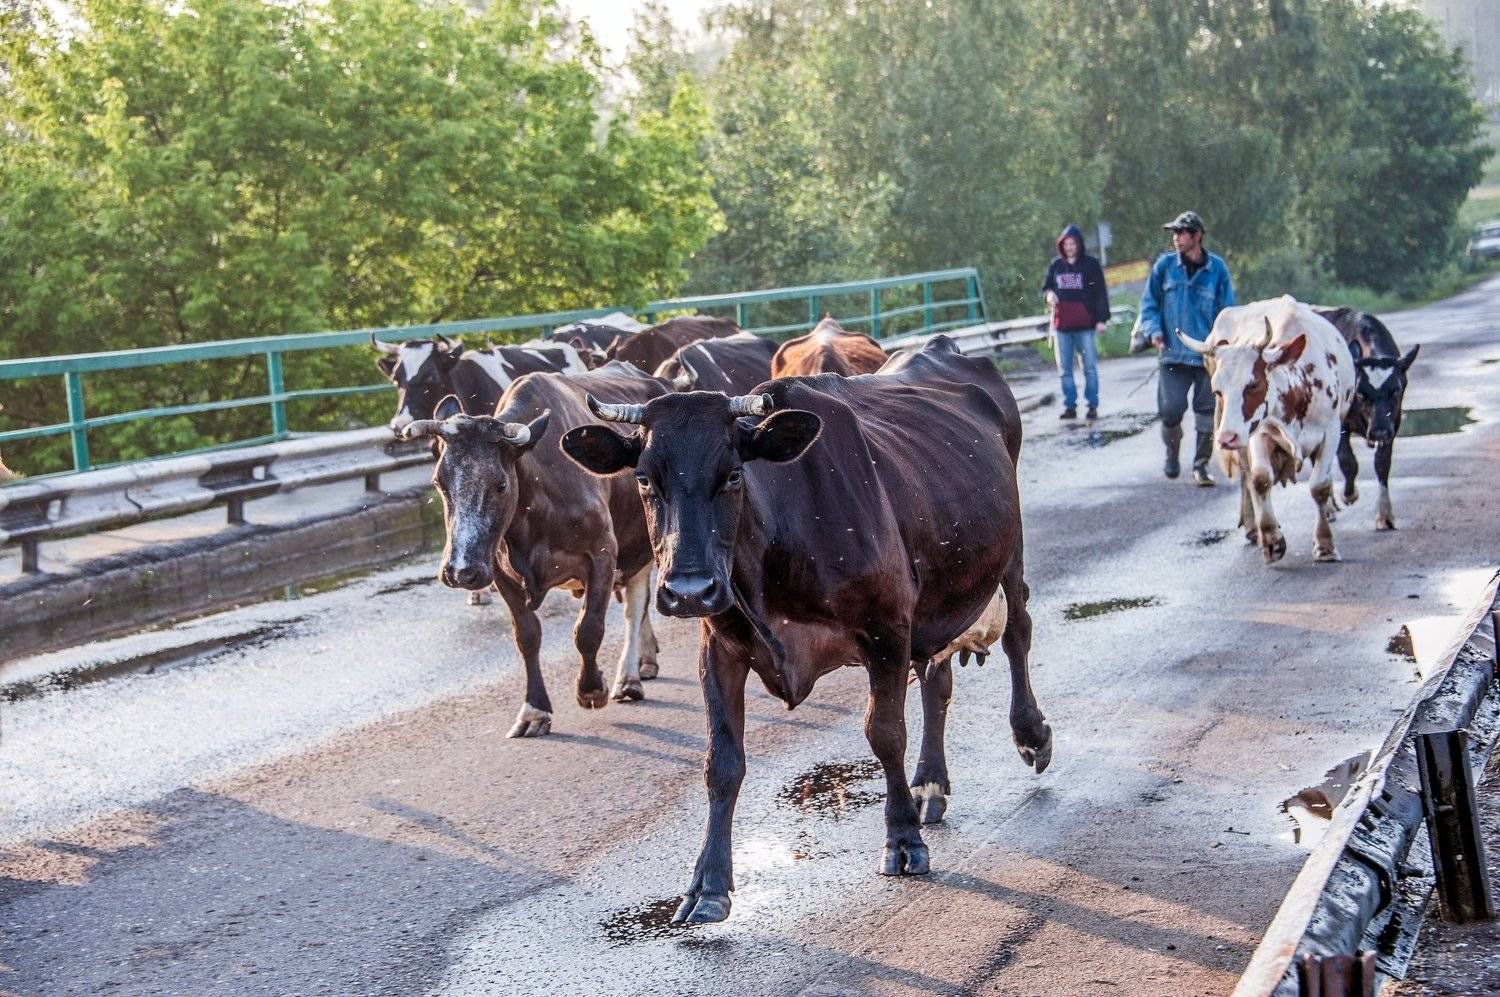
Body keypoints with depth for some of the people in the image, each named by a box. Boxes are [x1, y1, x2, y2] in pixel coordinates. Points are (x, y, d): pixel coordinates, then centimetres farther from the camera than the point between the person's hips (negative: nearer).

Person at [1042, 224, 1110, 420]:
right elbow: (1046, 286, 21)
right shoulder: (1056, 265, 10)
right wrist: (1048, 294, -4)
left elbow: (1101, 292, -2)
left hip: (1085, 325, -4)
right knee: (1064, 369, 5)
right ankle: (1070, 406, 10)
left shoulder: (1090, 264, -1)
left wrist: (1102, 318, -9)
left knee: (1090, 367, -1)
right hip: (1062, 325, 4)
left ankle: (1093, 405, 3)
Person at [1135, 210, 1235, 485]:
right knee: (1171, 409, -5)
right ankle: (1172, 455, 21)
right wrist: (1154, 330, -7)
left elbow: (1227, 309, 4)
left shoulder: (1216, 268, 0)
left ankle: (1201, 465, 15)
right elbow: (1149, 302, 9)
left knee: (1207, 411, 3)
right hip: (1173, 353, 0)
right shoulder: (1165, 266, 2)